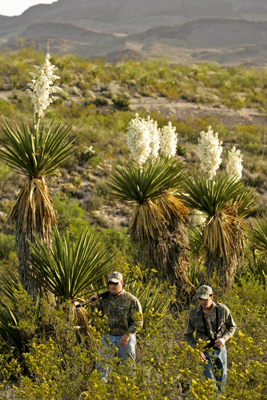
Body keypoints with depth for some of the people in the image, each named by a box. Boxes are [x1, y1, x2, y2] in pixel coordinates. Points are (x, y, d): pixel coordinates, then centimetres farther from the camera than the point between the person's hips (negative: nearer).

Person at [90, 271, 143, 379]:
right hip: (108, 337, 3)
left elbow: (138, 322, -8)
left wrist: (127, 335, -18)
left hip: (125, 338, -3)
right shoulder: (105, 299, 6)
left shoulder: (131, 300, -6)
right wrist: (93, 304, -2)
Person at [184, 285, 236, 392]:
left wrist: (224, 338, -12)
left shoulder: (222, 309, -9)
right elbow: (187, 335, 1)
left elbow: (231, 327, 7)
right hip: (204, 353, -2)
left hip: (220, 350, 2)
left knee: (221, 383, 12)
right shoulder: (193, 314, -12)